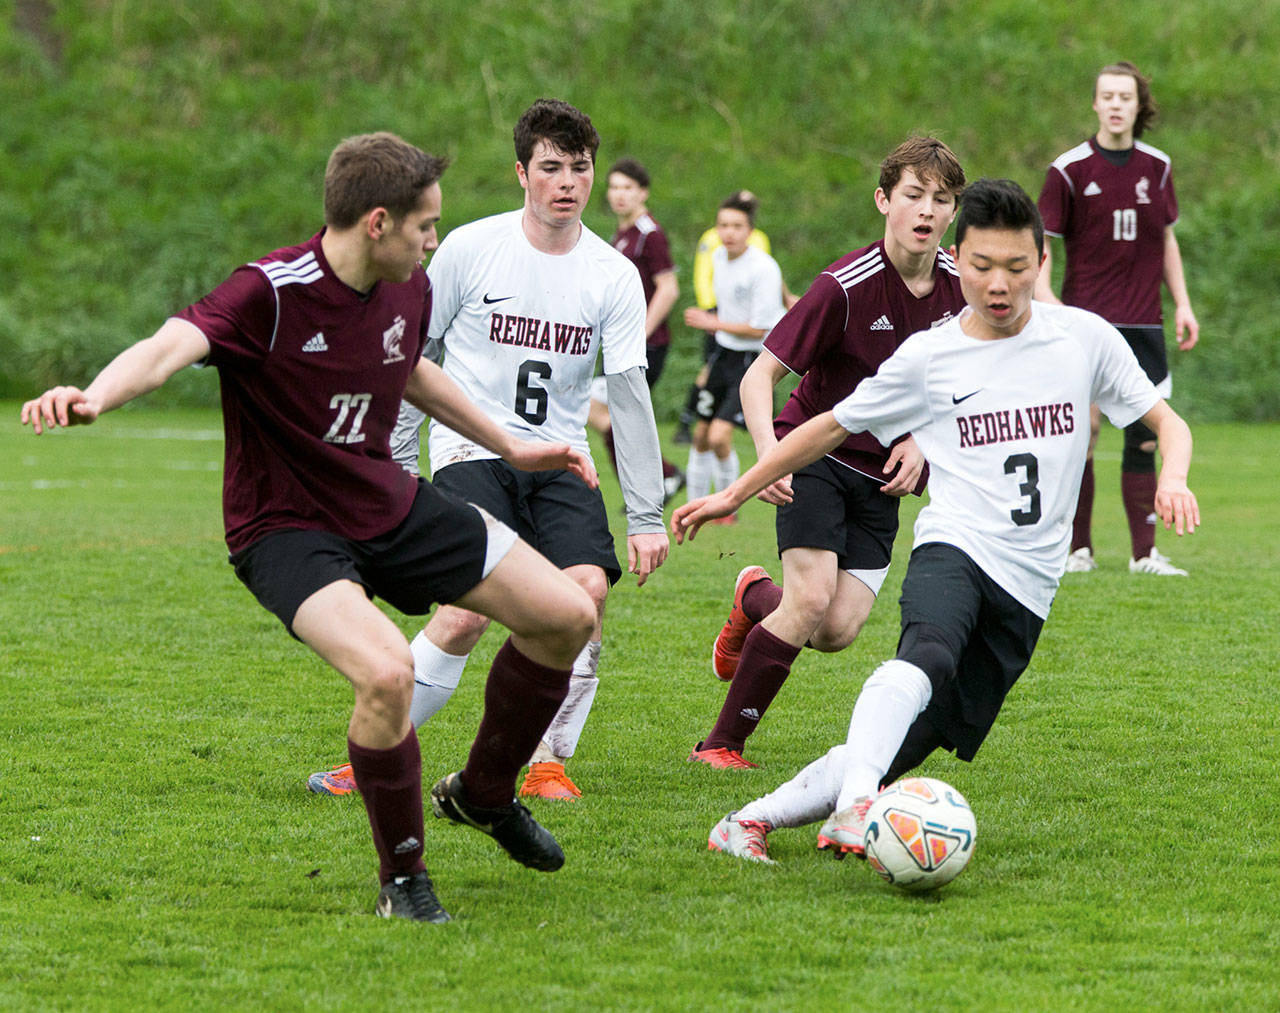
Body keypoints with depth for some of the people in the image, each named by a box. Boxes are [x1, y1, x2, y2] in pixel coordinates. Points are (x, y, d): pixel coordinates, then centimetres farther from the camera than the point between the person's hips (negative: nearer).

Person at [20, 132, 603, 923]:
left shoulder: (408, 290, -2)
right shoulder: (272, 295, -26)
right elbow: (172, 345, -44)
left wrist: (511, 446, 28)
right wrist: (94, 398, -65)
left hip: (392, 506, 8)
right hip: (287, 528, -8)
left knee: (568, 616, 5)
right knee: (386, 673, -33)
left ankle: (484, 793, 29)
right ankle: (403, 879, -9)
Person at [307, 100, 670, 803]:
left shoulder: (613, 276, -1)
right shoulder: (470, 249, -5)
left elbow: (629, 393, -3)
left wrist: (647, 518, -7)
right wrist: (395, 459, 5)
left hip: (559, 460, 3)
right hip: (470, 449, -3)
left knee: (589, 589, -19)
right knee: (468, 612, -21)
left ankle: (544, 763, -4)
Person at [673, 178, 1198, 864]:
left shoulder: (1085, 338, 6)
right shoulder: (927, 357, 4)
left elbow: (1166, 423, 13)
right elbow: (831, 427, 16)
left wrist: (1172, 478, -10)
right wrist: (735, 494, 16)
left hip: (1027, 585, 2)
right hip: (953, 550, -2)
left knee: (908, 748, -9)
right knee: (928, 655, -38)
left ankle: (755, 819, -2)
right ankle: (854, 807, -56)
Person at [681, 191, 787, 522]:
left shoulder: (764, 268, -21)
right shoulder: (719, 258, 2)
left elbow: (759, 329, -18)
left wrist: (712, 323, -12)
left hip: (754, 361, -7)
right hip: (724, 355, 7)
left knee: (720, 436, -17)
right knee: (701, 435, 12)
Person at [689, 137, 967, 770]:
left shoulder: (960, 286, -4)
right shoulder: (847, 286, -20)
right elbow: (760, 374, -18)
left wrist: (919, 441, -3)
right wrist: (767, 452, -34)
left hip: (883, 474, 5)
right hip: (818, 453, -5)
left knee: (839, 630, -8)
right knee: (811, 600, -22)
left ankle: (755, 600, 28)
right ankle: (722, 744, -6)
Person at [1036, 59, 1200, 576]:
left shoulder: (1157, 168, 9)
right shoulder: (1068, 170, -4)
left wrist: (1182, 303, 14)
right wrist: (1044, 298, -19)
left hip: (1143, 321, 4)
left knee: (1146, 435, 3)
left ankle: (1144, 552, 9)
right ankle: (1077, 548, 0)